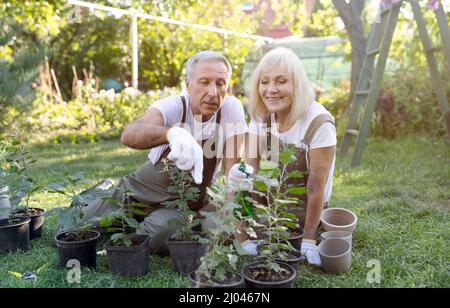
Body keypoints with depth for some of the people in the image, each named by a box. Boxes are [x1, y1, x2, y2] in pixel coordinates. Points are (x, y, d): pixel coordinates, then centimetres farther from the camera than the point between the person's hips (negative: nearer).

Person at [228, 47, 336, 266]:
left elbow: (316, 186, -22)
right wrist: (240, 173, -37)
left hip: (305, 209, -5)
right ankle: (245, 241, 5)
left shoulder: (319, 123, -26)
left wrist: (309, 239, -17)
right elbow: (251, 164, -12)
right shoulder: (261, 115, -10)